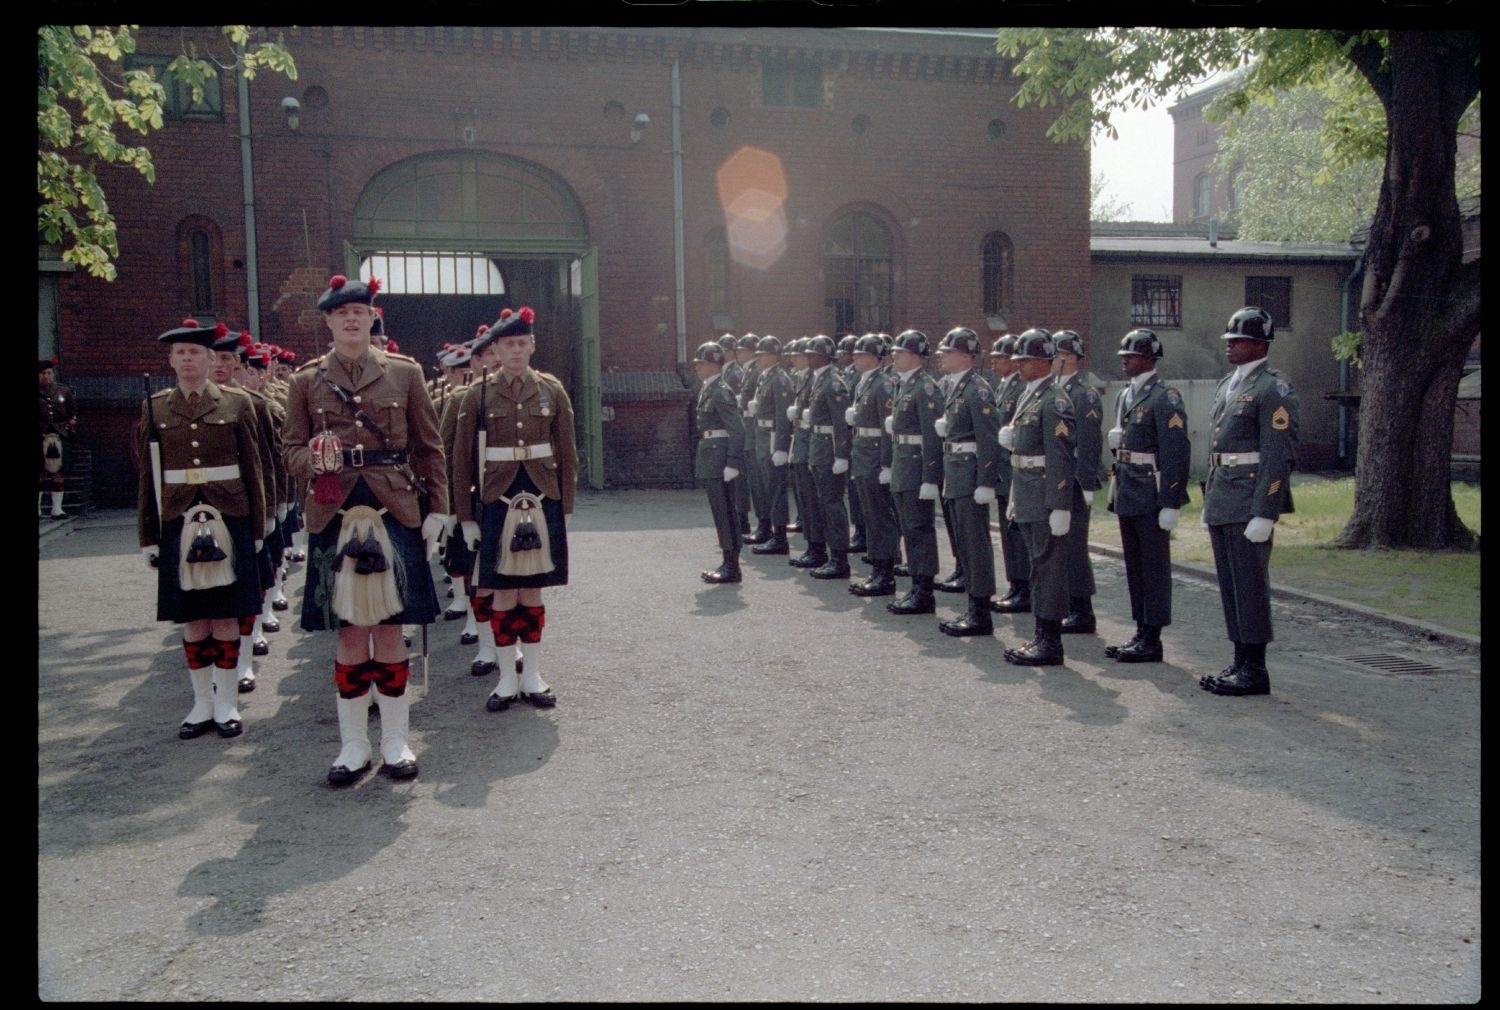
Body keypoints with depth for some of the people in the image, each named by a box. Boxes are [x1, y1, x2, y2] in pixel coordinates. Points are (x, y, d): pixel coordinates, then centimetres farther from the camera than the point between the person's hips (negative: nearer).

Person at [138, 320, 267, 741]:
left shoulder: (236, 403, 2)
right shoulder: (154, 408, 6)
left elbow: (252, 470, 4)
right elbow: (148, 477, 8)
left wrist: (257, 529, 3)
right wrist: (148, 536, 6)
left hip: (228, 521, -1)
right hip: (179, 524, 1)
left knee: (226, 618, 2)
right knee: (192, 620, 6)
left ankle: (227, 703, 14)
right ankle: (202, 704, 18)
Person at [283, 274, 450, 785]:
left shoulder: (404, 372, 6)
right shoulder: (306, 380, 7)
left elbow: (429, 449, 7)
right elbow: (291, 449, 8)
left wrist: (436, 511, 2)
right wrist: (313, 461, -15)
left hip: (395, 514, 0)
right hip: (335, 517, 1)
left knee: (389, 628, 4)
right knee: (349, 632, 5)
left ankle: (395, 741, 16)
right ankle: (353, 745, 17)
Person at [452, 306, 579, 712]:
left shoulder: (552, 390, 3)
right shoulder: (479, 394, 0)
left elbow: (567, 454, 6)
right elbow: (463, 460, 1)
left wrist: (566, 507, 3)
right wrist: (466, 516, -2)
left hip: (542, 501, 1)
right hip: (497, 503, -1)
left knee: (532, 590, 8)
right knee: (502, 593, 3)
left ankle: (532, 676, 18)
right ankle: (507, 678, 14)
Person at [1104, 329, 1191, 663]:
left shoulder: (1165, 397, -12)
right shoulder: (1125, 395, 14)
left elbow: (1176, 452, -16)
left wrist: (1170, 503, -19)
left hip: (1151, 496, -8)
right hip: (1127, 496, 9)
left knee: (1155, 568, -1)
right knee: (1134, 567, 13)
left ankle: (1153, 640, 6)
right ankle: (1141, 633, 22)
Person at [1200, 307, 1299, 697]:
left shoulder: (1273, 388, -11)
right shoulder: (1227, 385, 17)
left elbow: (1280, 456, -16)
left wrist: (1264, 514, -20)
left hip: (1250, 504, -9)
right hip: (1223, 504, 9)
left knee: (1250, 584, -3)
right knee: (1230, 585, 13)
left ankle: (1255, 670, 6)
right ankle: (1240, 663, 22)